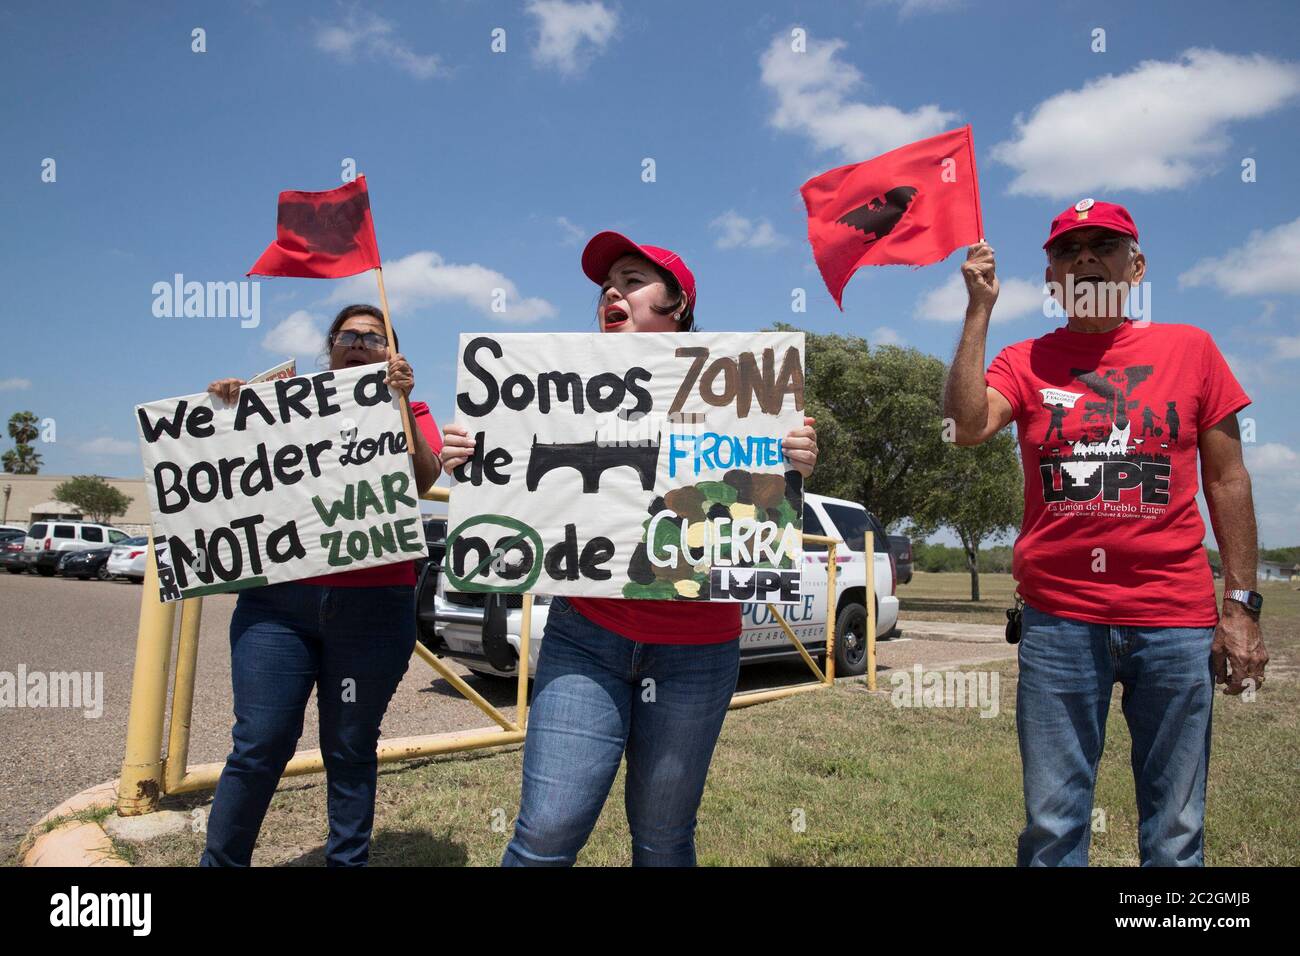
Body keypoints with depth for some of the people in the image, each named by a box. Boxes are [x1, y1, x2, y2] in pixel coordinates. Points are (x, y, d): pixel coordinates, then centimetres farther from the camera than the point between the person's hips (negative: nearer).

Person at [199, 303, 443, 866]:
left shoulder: (408, 411, 11)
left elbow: (423, 480, -6)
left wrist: (401, 404, -16)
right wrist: (229, 409, 1)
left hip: (373, 606, -1)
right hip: (278, 599, 1)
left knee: (350, 751, 6)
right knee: (259, 747, -1)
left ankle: (348, 861, 21)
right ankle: (219, 861, 16)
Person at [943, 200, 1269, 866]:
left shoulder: (1189, 348, 8)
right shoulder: (1025, 362, 7)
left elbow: (1227, 480, 8)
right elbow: (967, 426, -13)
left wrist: (1242, 607, 3)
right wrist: (980, 309, -9)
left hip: (1177, 619, 1)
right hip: (1058, 618, 0)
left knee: (1176, 835, 7)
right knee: (1052, 825, 5)